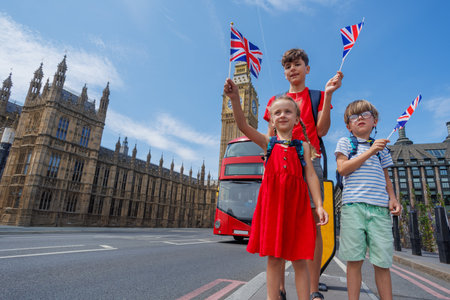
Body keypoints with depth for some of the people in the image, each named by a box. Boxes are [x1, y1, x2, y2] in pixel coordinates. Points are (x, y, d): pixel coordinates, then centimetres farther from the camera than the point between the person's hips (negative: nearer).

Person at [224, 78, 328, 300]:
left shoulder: (303, 146, 12)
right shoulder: (267, 142, 11)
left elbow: (311, 175, 6)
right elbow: (243, 126, -3)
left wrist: (319, 205, -4)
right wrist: (235, 98, -17)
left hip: (296, 202, 0)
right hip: (272, 200, 0)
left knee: (299, 260, 6)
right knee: (273, 257, 7)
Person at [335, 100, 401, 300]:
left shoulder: (381, 147, 22)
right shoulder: (345, 142, 10)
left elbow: (385, 178, 23)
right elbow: (342, 168, -5)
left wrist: (392, 198, 6)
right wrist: (370, 152, -6)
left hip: (380, 208, 3)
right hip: (353, 205, -3)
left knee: (383, 262, 3)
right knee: (354, 260, 0)